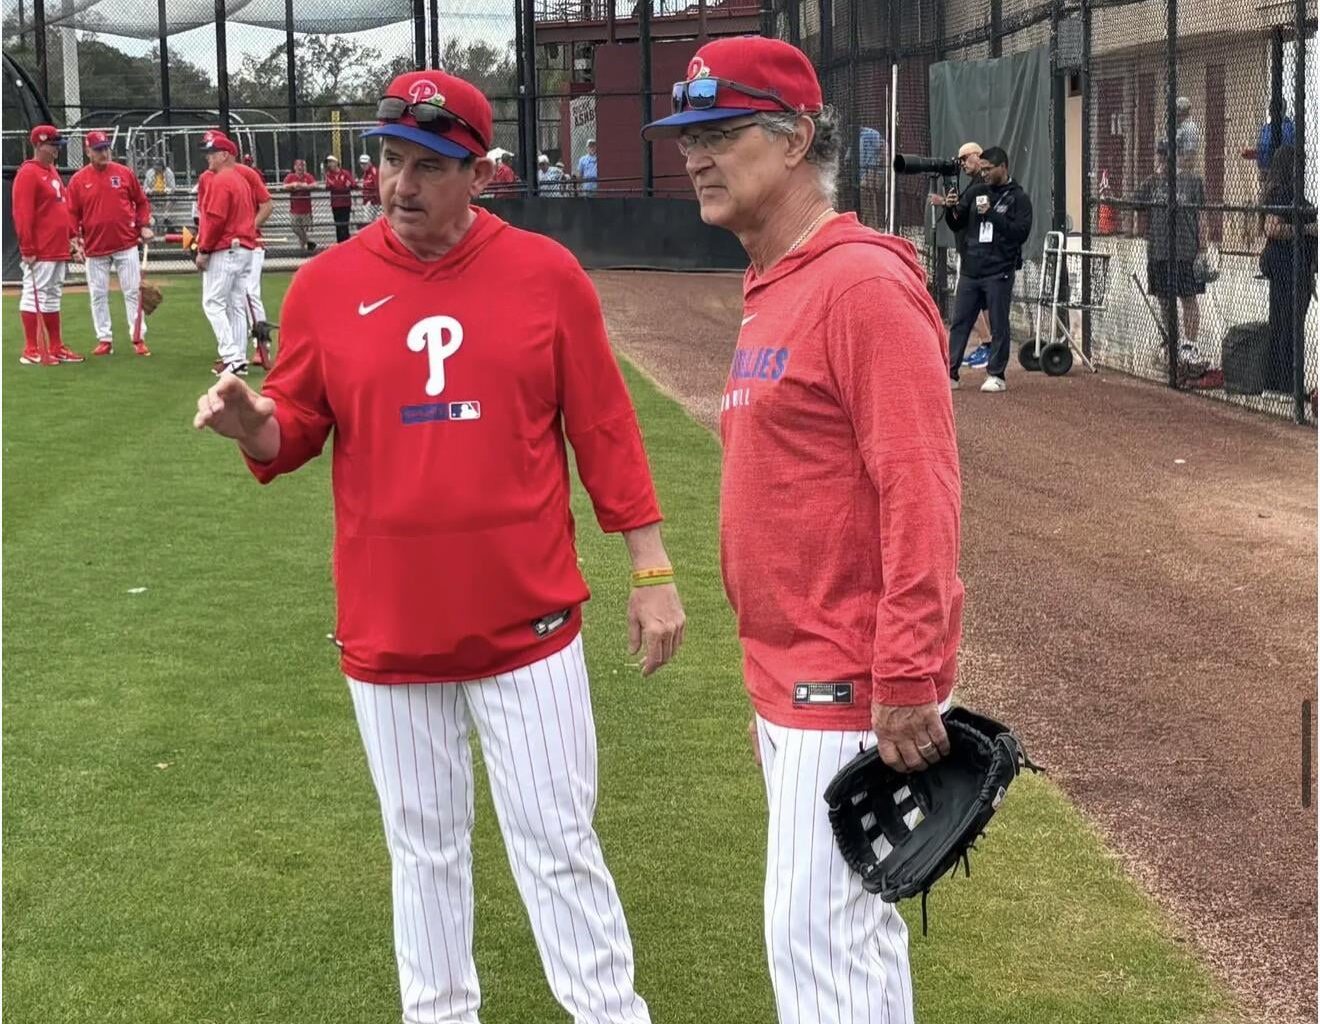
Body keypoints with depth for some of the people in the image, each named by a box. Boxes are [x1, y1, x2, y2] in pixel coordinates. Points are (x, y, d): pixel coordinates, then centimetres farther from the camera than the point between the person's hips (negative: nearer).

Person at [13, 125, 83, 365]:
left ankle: (56, 348, 20)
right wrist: (27, 250, -20)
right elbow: (22, 214, -17)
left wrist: (71, 237, 17)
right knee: (34, 296, -6)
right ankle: (31, 352, -5)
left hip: (58, 249, 10)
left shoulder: (53, 171, 17)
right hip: (39, 253, -10)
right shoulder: (28, 173, -12)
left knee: (53, 297, 14)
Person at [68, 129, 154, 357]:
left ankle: (138, 338, 5)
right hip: (95, 247, 0)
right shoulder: (78, 180, 1)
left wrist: (144, 226, -2)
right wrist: (76, 238, -7)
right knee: (98, 295, 5)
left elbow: (141, 201, 10)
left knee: (133, 291, 0)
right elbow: (72, 213, 3)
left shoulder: (124, 173, 2)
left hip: (126, 244, 0)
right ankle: (104, 339, 14)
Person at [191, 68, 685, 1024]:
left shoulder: (546, 273, -5)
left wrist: (652, 569, -2)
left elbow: (604, 429, -1)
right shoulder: (326, 284, -2)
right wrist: (255, 424, -19)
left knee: (559, 845, 7)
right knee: (424, 850, 15)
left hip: (527, 623, -1)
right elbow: (295, 433, 5)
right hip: (388, 631, 2)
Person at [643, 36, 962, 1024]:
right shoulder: (771, 292, 13)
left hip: (852, 689, -9)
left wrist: (906, 681, -23)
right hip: (791, 682, 9)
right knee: (852, 930, 17)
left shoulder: (862, 283, -16)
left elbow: (919, 490, -21)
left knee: (819, 935, -4)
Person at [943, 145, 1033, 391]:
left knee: (999, 326, 1)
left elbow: (1021, 233, -12)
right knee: (959, 322, 4)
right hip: (970, 269, 4)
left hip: (999, 272, -4)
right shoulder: (976, 192, 12)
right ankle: (950, 373, 8)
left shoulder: (1017, 198, -1)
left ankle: (996, 376, 8)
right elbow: (956, 225, 14)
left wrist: (991, 214, -16)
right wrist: (950, 209, -6)